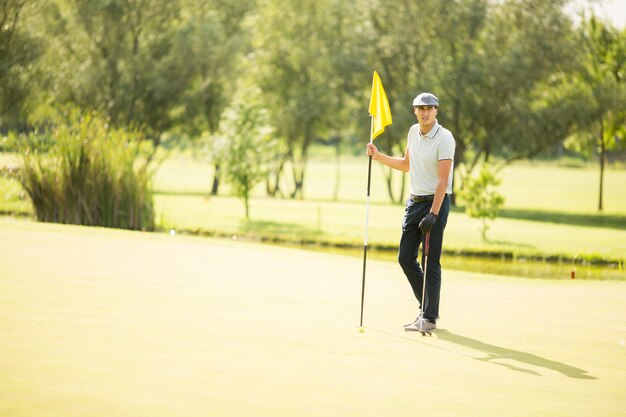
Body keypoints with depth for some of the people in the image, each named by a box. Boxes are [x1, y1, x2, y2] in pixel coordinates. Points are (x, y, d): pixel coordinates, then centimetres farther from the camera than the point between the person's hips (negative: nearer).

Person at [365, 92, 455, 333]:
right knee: (405, 257, 8)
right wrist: (378, 157, 15)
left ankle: (429, 318, 1)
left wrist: (433, 214, -26)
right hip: (414, 201, 8)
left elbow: (443, 180, -20)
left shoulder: (444, 138, -14)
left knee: (430, 261, -6)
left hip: (436, 202, -8)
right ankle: (427, 308, 21)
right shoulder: (414, 132, 9)